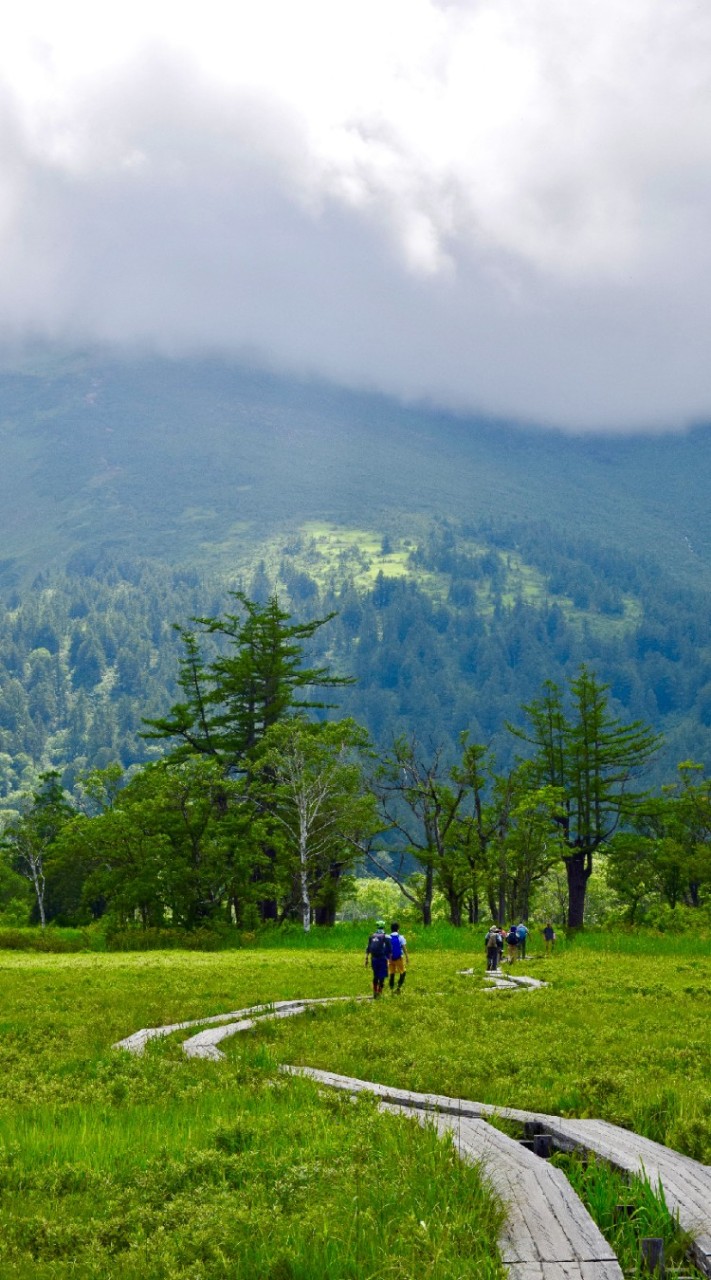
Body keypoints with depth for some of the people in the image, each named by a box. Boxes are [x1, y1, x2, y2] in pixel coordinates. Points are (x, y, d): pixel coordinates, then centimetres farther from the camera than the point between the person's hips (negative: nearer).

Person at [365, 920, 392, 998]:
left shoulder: (372, 936, 8)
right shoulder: (386, 937, -5)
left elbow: (368, 949, 9)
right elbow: (390, 950, -6)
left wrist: (366, 959, 13)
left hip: (374, 959, 4)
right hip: (382, 959, -4)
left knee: (375, 976, 16)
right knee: (382, 977, 1)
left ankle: (375, 992, 20)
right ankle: (379, 993, -3)